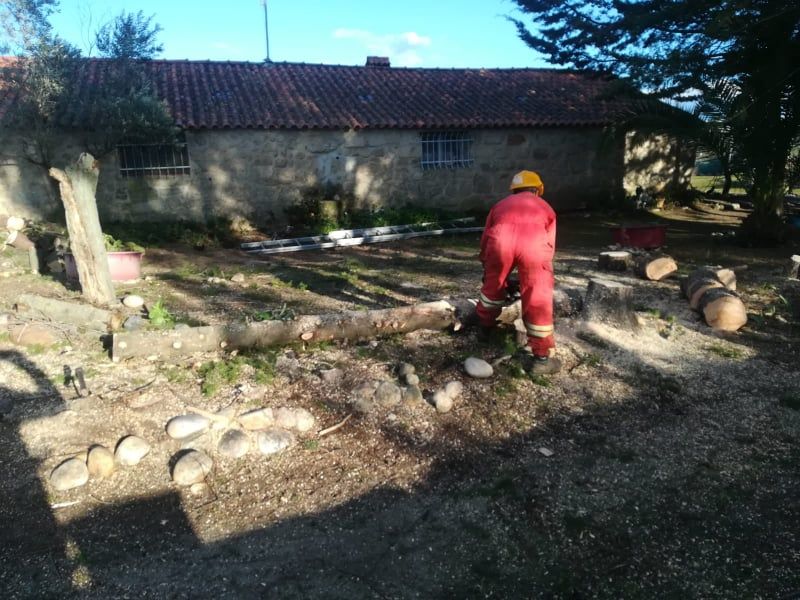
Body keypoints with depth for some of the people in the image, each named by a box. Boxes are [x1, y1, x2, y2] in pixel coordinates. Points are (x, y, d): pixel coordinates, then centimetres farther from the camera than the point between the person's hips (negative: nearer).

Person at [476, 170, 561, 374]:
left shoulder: (501, 204, 37)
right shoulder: (545, 208, 35)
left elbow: (485, 239, 36)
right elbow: (549, 246, 32)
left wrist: (487, 267, 47)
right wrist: (541, 270, 44)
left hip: (501, 240, 2)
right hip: (533, 243, -1)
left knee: (493, 286, 26)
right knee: (538, 301, 7)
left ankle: (485, 326, 48)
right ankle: (541, 356, 12)